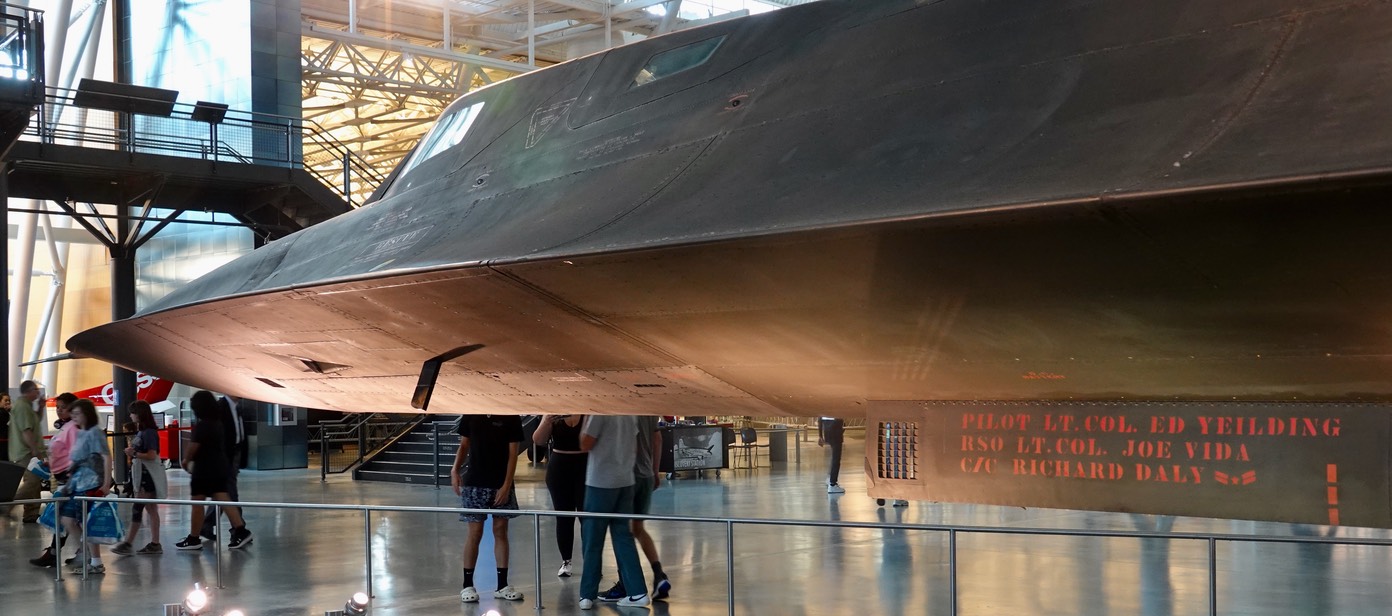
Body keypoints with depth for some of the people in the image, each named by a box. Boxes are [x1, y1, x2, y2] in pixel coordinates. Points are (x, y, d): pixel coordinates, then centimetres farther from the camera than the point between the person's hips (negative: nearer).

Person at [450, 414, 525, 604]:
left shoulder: (511, 418, -4)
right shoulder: (471, 415, 1)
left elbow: (513, 454, -5)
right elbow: (464, 445, 10)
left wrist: (506, 485, -11)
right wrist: (455, 470, -5)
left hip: (501, 485, 0)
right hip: (474, 483, 0)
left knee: (501, 532, 5)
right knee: (475, 533, 1)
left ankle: (502, 585, 12)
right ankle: (467, 585, 10)